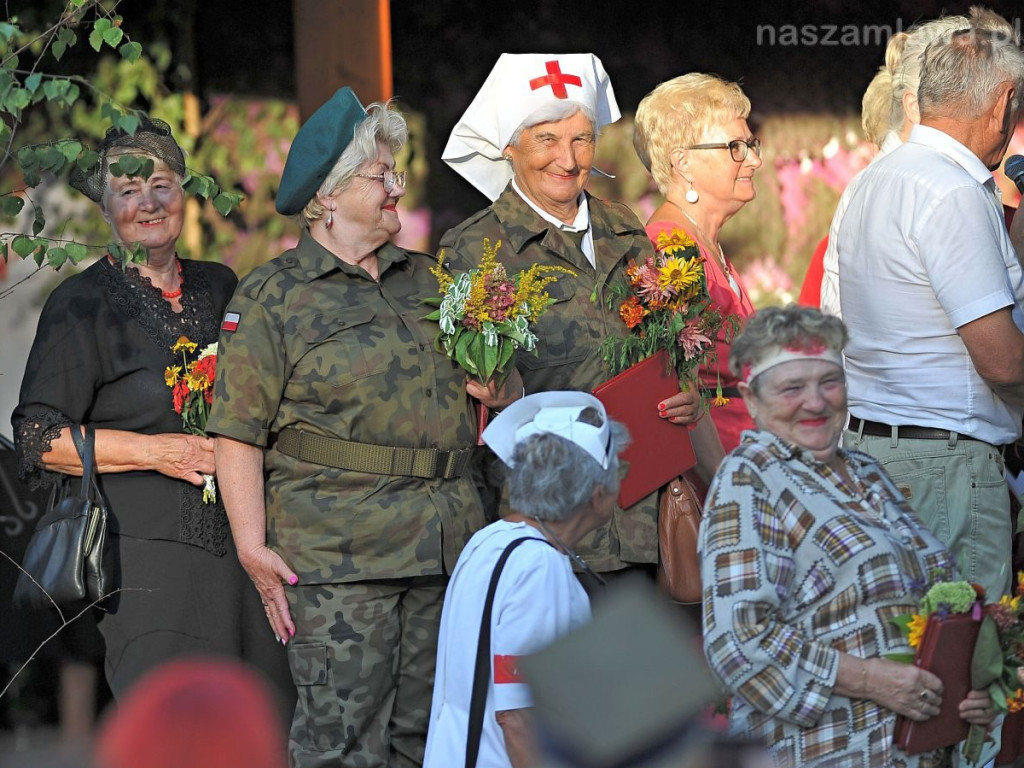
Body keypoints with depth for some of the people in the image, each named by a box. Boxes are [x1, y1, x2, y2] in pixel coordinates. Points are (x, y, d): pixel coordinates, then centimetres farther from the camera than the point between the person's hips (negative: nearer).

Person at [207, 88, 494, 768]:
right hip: (339, 556, -6)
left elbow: (469, 394, 30)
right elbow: (239, 432, -6)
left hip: (445, 551, 6)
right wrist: (253, 547, -14)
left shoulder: (423, 280, 18)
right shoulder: (272, 296, 0)